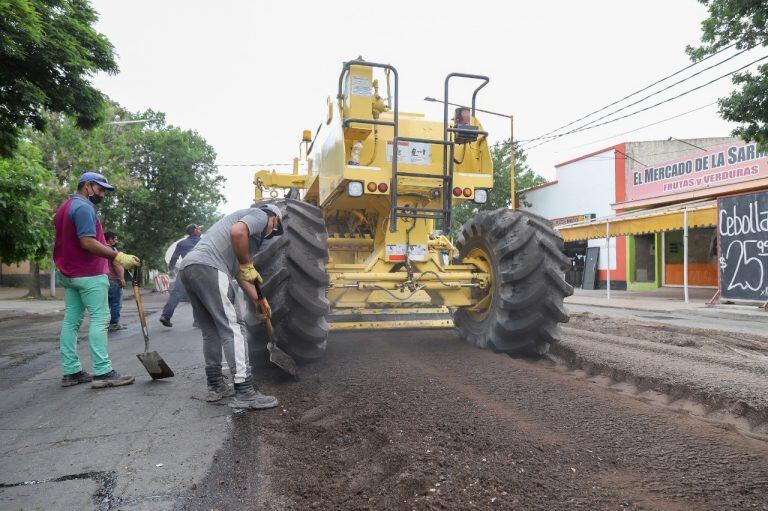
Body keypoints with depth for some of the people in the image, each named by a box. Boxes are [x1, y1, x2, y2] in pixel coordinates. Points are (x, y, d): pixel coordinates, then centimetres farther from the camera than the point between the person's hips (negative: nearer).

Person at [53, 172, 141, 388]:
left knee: (71, 321, 8)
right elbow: (88, 243, -23)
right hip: (89, 275, -10)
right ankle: (102, 372, -10)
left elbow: (68, 241, 21)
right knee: (99, 320, -9)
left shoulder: (65, 207, 19)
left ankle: (71, 372, 13)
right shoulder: (84, 207, -13)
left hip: (68, 273, 10)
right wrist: (118, 256, -24)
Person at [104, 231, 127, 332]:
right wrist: (122, 278, -18)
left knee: (107, 302, 12)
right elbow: (116, 264, -19)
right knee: (116, 303, -3)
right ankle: (114, 323, -2)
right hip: (114, 280, -9)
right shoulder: (112, 249, -10)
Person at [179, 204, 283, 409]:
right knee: (234, 327, -9)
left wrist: (259, 300, 34)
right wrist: (247, 265, -6)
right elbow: (237, 231, -17)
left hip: (187, 267, 10)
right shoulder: (260, 215, 7)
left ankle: (215, 386, 24)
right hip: (208, 266, -10)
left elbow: (240, 274, 32)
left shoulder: (252, 232, 33)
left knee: (211, 331, 16)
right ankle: (245, 393, -10)